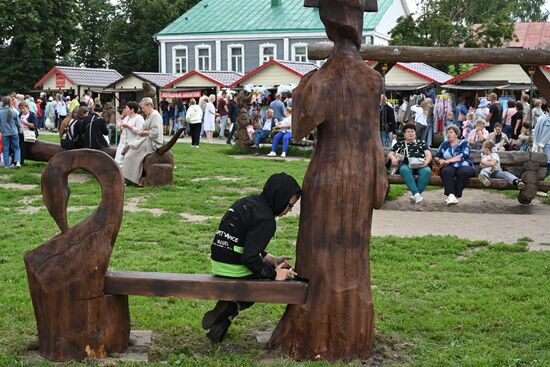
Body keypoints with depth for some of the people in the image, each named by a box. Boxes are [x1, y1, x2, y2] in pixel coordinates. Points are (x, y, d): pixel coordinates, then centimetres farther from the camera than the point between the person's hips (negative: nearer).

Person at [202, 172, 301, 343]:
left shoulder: (247, 203, 10)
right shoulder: (265, 219, -18)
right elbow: (250, 258, -21)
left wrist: (272, 260, 14)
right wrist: (274, 274, -9)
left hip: (218, 264, 9)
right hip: (235, 270, -9)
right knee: (284, 274, 10)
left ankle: (225, 310, 10)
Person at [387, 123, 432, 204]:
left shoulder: (421, 143, 29)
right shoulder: (399, 144, 29)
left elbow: (428, 154, 16)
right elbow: (390, 154, 19)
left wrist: (426, 162, -7)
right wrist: (393, 157, -7)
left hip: (421, 165, 1)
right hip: (407, 165, -1)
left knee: (427, 171, -35)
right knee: (404, 170, -38)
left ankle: (414, 195, -38)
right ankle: (416, 194, -47)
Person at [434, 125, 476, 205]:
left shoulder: (463, 143, 11)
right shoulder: (444, 144, 22)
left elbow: (464, 155, -8)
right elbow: (436, 157, 17)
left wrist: (448, 160, -14)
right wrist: (439, 160, -8)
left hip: (464, 166, -2)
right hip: (450, 167, 2)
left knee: (463, 172, -37)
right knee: (446, 171, -34)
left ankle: (456, 195, -35)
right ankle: (451, 195, -46)